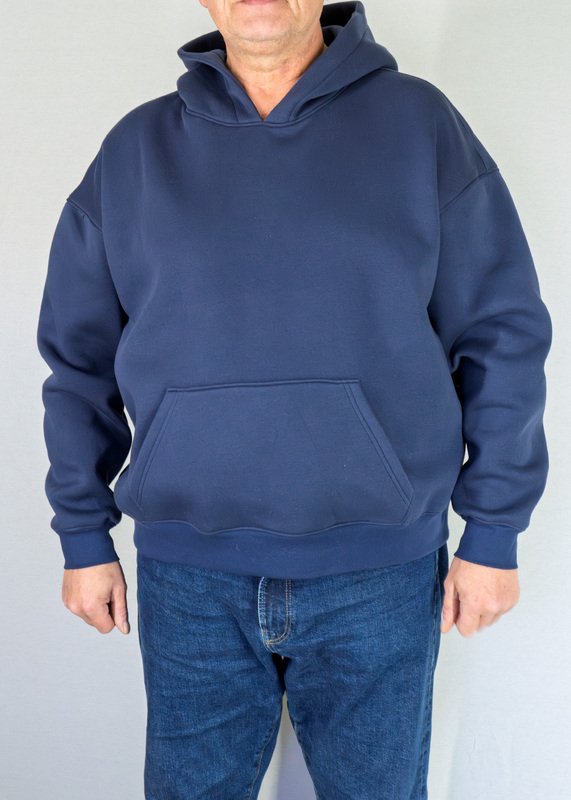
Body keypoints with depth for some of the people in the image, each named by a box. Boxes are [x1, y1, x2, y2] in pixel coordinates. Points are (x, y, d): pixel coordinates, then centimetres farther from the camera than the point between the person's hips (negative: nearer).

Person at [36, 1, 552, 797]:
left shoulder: (418, 120, 0)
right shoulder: (137, 148, 5)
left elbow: (502, 335, -1)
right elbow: (80, 354, 8)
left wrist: (493, 533, -2)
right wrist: (84, 535, 7)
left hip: (379, 570, -1)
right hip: (188, 578, 2)